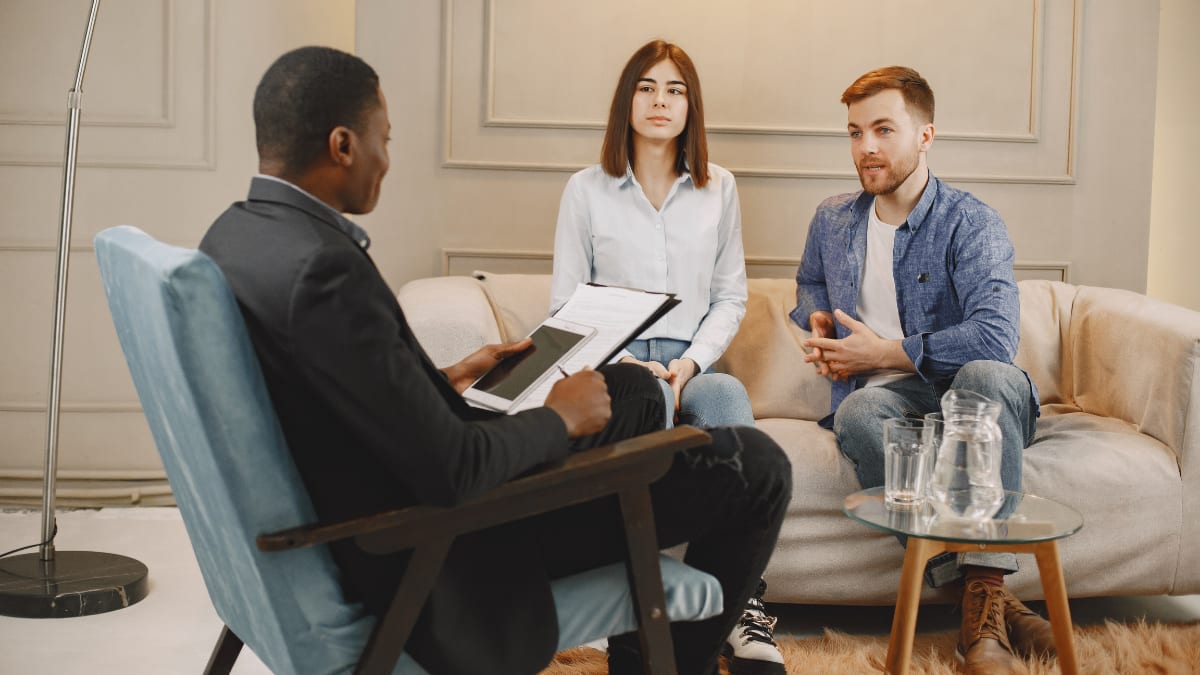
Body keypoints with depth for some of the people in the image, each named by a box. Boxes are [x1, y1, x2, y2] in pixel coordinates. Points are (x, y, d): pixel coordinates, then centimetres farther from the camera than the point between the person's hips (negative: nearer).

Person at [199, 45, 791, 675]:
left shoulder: (236, 234, 1)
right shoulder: (323, 268, -30)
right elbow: (452, 472, -28)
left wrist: (443, 380, 12)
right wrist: (560, 418, -11)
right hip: (432, 555, -10)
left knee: (634, 388, 26)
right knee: (755, 467, -2)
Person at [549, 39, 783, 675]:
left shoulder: (718, 188, 15)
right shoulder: (586, 190, 9)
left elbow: (730, 296, 11)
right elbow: (565, 305, 6)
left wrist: (692, 362, -7)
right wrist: (622, 362, -11)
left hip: (693, 366, 2)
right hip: (612, 365, -1)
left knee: (727, 393, -34)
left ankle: (747, 609, -38)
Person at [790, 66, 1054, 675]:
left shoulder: (970, 224, -5)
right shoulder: (832, 221, 14)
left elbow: (994, 337, -20)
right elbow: (809, 286, 36)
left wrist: (882, 353, -13)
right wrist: (819, 320, 11)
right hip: (890, 400, 3)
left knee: (988, 374, -39)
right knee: (857, 413, -34)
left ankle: (984, 588, -39)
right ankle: (976, 589, -32)